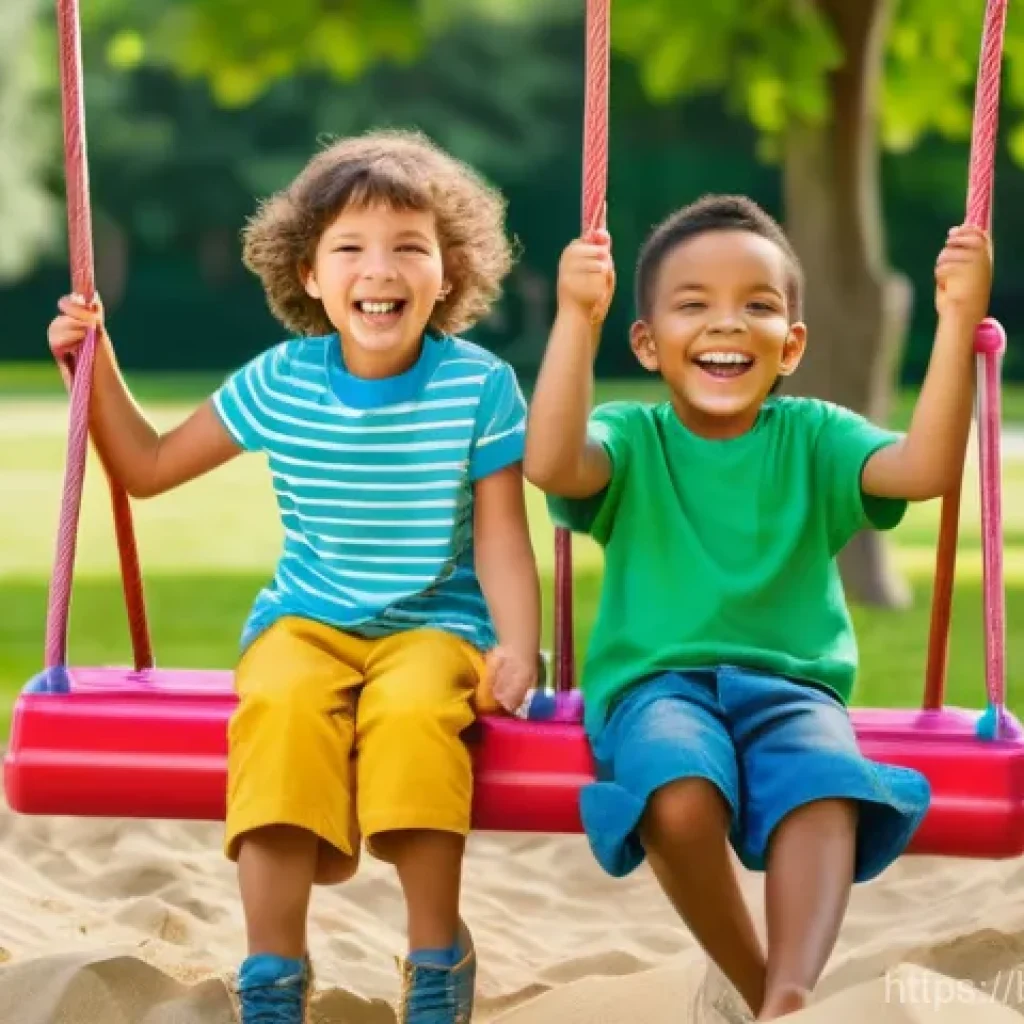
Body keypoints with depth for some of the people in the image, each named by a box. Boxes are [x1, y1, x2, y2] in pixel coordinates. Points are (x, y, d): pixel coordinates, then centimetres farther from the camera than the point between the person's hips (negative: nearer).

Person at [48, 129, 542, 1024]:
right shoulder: (280, 383, 1)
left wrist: (518, 649, -19)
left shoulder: (479, 386, -4)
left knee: (411, 713, -36)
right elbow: (146, 467, 14)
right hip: (307, 621, 2)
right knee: (282, 709, -33)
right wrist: (98, 365, 4)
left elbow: (500, 541, -3)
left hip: (435, 624, -2)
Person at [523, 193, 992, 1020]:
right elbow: (551, 465, -19)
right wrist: (576, 319, -27)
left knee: (825, 789, -34)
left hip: (789, 686, 1)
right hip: (656, 683, -1)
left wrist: (958, 322, -21)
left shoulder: (812, 437, 8)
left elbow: (926, 469, -11)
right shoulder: (631, 438, 5)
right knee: (680, 798, -34)